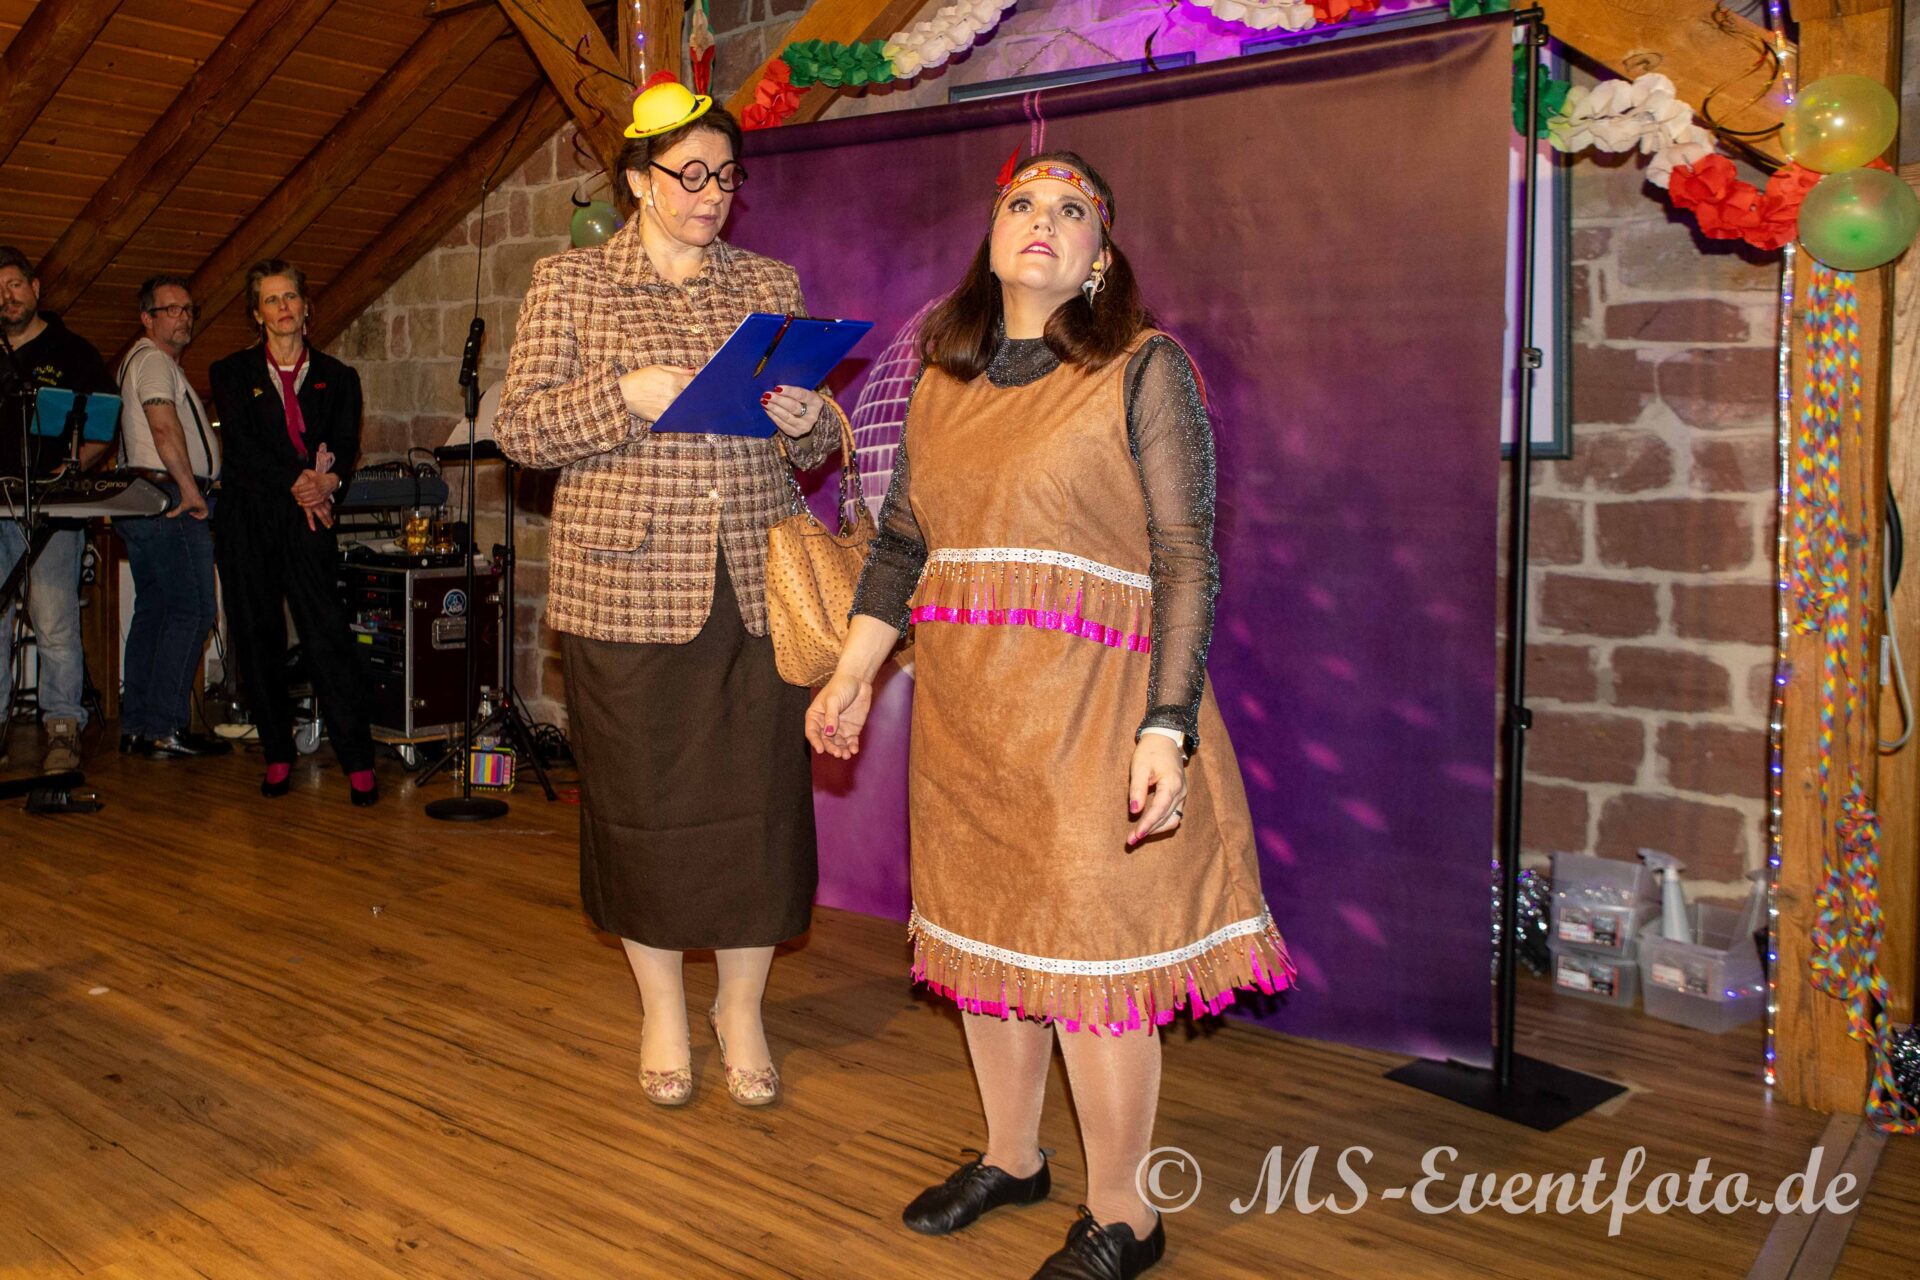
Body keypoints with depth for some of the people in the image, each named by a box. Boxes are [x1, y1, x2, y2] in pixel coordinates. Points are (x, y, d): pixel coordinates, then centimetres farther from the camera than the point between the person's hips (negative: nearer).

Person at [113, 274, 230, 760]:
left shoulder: (138, 361, 25)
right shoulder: (154, 360, -8)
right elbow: (164, 427, -20)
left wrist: (190, 488, 20)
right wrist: (190, 490, -17)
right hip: (170, 499, -11)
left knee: (153, 610, 12)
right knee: (192, 610, -10)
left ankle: (135, 726, 15)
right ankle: (165, 729, -11)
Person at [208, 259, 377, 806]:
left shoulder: (337, 377, 15)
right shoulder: (232, 373, 12)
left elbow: (346, 447, 3)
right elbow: (241, 444, -3)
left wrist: (327, 480, -18)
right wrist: (298, 481, -15)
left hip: (309, 518, -1)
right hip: (247, 518, 1)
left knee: (327, 636, -11)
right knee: (257, 637, 2)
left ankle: (358, 763, -12)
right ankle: (277, 755, 12)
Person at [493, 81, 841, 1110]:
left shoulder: (770, 283, 13)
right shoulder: (570, 282, 5)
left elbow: (812, 444, 17)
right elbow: (520, 427, -1)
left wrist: (807, 424, -7)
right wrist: (627, 396, -16)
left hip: (757, 587, 2)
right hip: (627, 586, -2)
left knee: (760, 797, 3)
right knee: (643, 800, 5)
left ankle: (742, 1007, 23)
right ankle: (661, 1011, 26)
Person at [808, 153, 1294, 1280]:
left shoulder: (1145, 369, -5)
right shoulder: (943, 381, 12)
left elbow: (1186, 560, -11)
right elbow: (903, 543, 18)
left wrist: (1167, 730, -18)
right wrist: (854, 674, 12)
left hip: (1087, 703, -6)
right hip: (963, 703, 6)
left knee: (1086, 950, -1)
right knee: (981, 932, 15)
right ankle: (1012, 1157, 36)